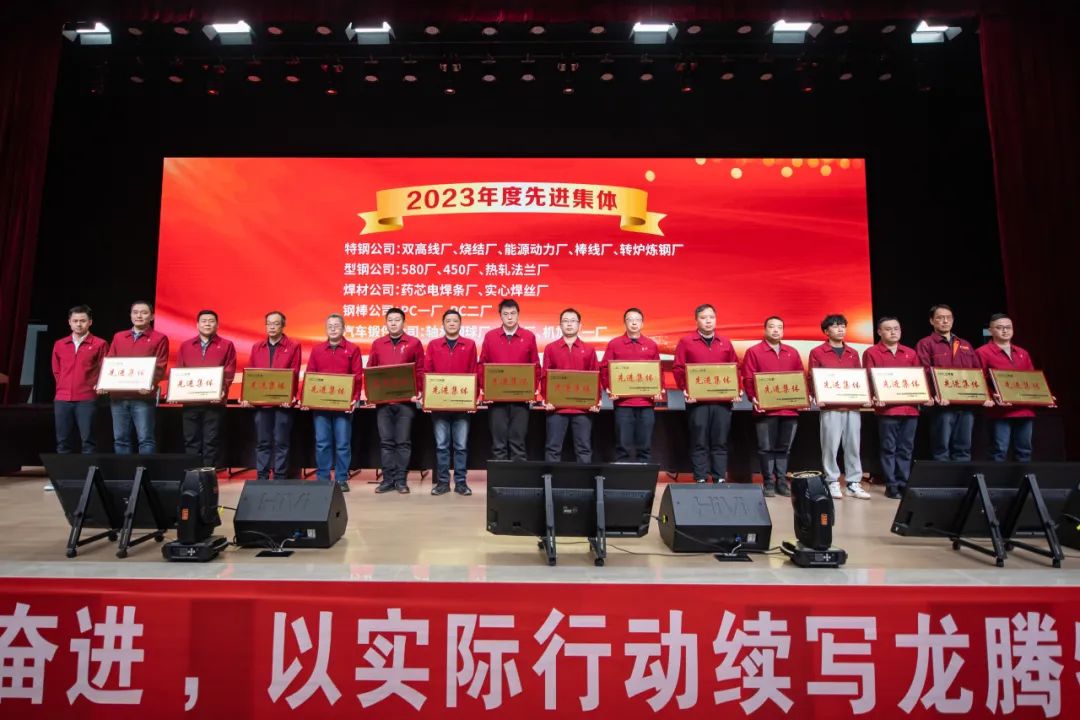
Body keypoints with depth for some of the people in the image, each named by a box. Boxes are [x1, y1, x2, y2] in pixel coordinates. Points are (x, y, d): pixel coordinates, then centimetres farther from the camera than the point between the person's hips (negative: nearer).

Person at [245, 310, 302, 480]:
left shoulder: (293, 347, 1)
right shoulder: (256, 347, 13)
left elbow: (294, 375, -6)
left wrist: (289, 397, -18)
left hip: (282, 402, -3)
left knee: (281, 442, 2)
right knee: (262, 442, 8)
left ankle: (280, 478, 9)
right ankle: (261, 478, 15)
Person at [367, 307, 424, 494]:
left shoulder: (414, 343, 3)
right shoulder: (377, 344, 11)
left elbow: (420, 371, 2)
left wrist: (418, 392, -9)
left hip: (406, 400, -2)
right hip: (383, 400, 2)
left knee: (403, 442, 2)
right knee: (386, 441, 5)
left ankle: (401, 480, 9)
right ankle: (388, 479, 13)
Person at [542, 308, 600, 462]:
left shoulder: (589, 349, 8)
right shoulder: (550, 348, 7)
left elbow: (596, 377, 7)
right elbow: (545, 377, 5)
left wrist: (596, 401, -3)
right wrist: (546, 399, -6)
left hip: (583, 407, 0)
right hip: (557, 406, 0)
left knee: (584, 448, 5)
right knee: (553, 448, 3)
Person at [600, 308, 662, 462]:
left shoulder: (651, 345, 11)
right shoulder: (614, 344, 5)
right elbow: (605, 369, 3)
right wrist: (609, 389, -9)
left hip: (646, 403, 2)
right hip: (622, 402, -2)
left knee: (645, 446, 6)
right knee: (623, 446, 2)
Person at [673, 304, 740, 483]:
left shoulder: (726, 343, 14)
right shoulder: (686, 342, 3)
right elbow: (678, 369, -1)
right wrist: (685, 389, -12)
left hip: (723, 400, 3)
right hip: (697, 400, -3)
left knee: (720, 442, 5)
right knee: (699, 443, 1)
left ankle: (720, 480, 11)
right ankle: (700, 480, 6)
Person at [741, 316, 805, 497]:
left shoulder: (793, 352, 16)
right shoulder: (753, 351, 2)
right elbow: (748, 379, -4)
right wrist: (753, 398, -15)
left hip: (789, 408, 4)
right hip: (765, 408, -4)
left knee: (784, 448, 9)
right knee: (766, 448, 0)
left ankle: (782, 481, 16)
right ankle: (768, 482, 7)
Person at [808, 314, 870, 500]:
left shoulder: (853, 353, 16)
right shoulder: (817, 352, 3)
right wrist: (817, 398, -14)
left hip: (853, 406, 4)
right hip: (830, 407, -4)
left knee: (853, 445, 5)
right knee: (830, 446, -2)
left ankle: (854, 483, 12)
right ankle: (832, 483, 7)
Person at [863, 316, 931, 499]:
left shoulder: (910, 353, 15)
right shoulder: (871, 353, 1)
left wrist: (926, 396, 0)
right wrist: (874, 397, -17)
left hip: (910, 408, 4)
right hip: (887, 408, -4)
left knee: (906, 449, 9)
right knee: (889, 448, 1)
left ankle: (903, 483, 17)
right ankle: (891, 485, 7)